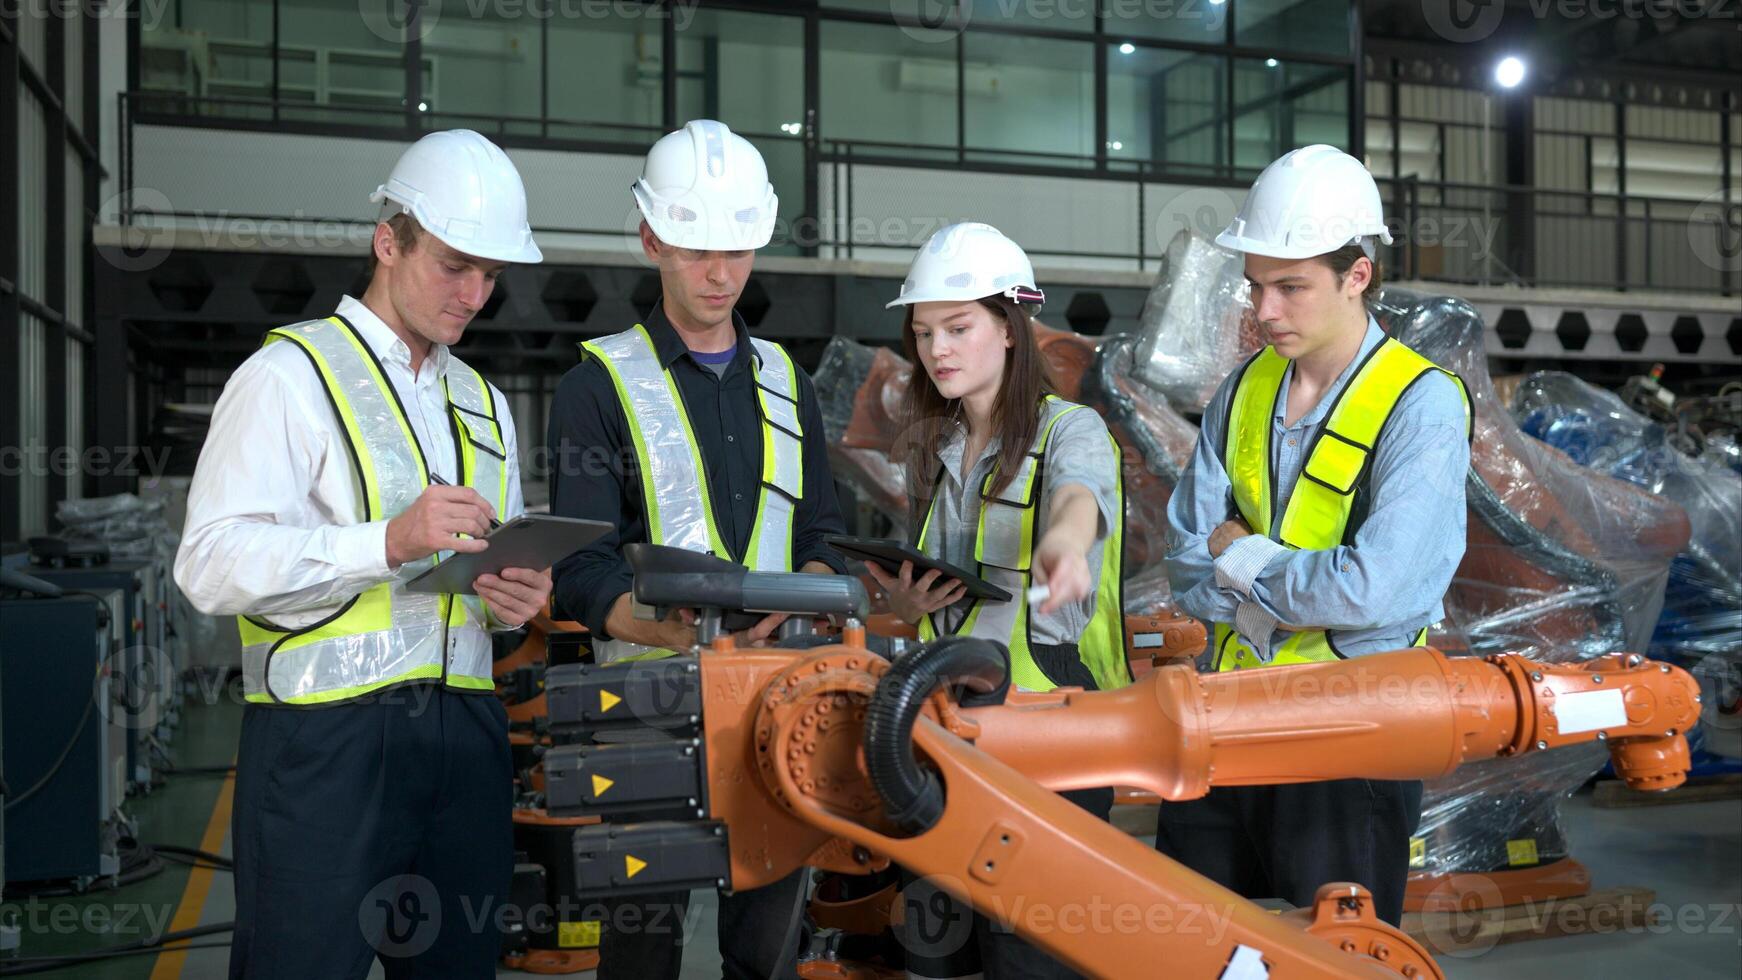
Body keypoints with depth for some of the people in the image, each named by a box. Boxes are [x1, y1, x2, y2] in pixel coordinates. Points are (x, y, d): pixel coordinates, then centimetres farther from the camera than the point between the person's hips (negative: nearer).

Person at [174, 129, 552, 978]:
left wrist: (514, 598, 2)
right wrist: (387, 542, -23)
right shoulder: (290, 374, -2)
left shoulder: (483, 404, 20)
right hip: (324, 738, -6)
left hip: (463, 737, 6)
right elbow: (209, 565, -13)